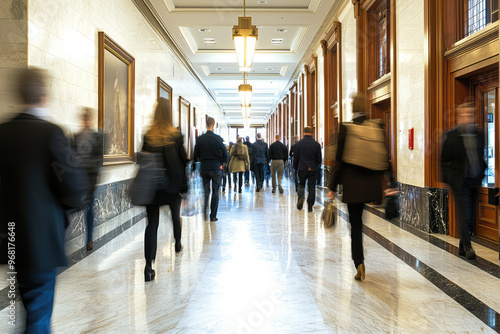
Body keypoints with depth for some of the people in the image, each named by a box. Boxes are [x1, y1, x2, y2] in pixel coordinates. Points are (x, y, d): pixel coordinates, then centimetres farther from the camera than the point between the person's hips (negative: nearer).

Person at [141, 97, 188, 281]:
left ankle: (149, 265, -8)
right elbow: (183, 161, -4)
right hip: (172, 185, 0)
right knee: (175, 216, 24)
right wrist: (183, 185, 5)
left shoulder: (148, 136, -4)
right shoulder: (176, 136, -6)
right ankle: (178, 244, 47)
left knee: (152, 223, 0)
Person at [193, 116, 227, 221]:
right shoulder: (217, 138, -10)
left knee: (206, 192, 13)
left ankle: (204, 213, -1)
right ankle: (213, 216, 12)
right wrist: (222, 162, 11)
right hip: (216, 168, -2)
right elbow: (224, 153, -6)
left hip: (204, 168, 2)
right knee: (215, 192, 7)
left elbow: (195, 155, 2)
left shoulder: (199, 139, -2)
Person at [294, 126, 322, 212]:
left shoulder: (298, 144, -4)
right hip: (313, 169, 0)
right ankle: (310, 206, 7)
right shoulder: (316, 144, -2)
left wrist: (296, 168, 17)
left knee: (301, 184, 19)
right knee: (312, 187, 7)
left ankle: (301, 197, -9)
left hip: (302, 169, 0)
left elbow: (295, 159, 1)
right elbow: (319, 159, 2)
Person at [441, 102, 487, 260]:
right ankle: (468, 247, 5)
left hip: (475, 182, 5)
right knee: (464, 217, -6)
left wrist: (482, 173, 10)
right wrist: (447, 180, -6)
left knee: (470, 217, 11)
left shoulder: (479, 134, 9)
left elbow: (482, 156, 19)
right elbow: (444, 160, -2)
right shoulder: (451, 136, -5)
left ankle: (462, 247, 24)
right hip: (460, 182, -5)